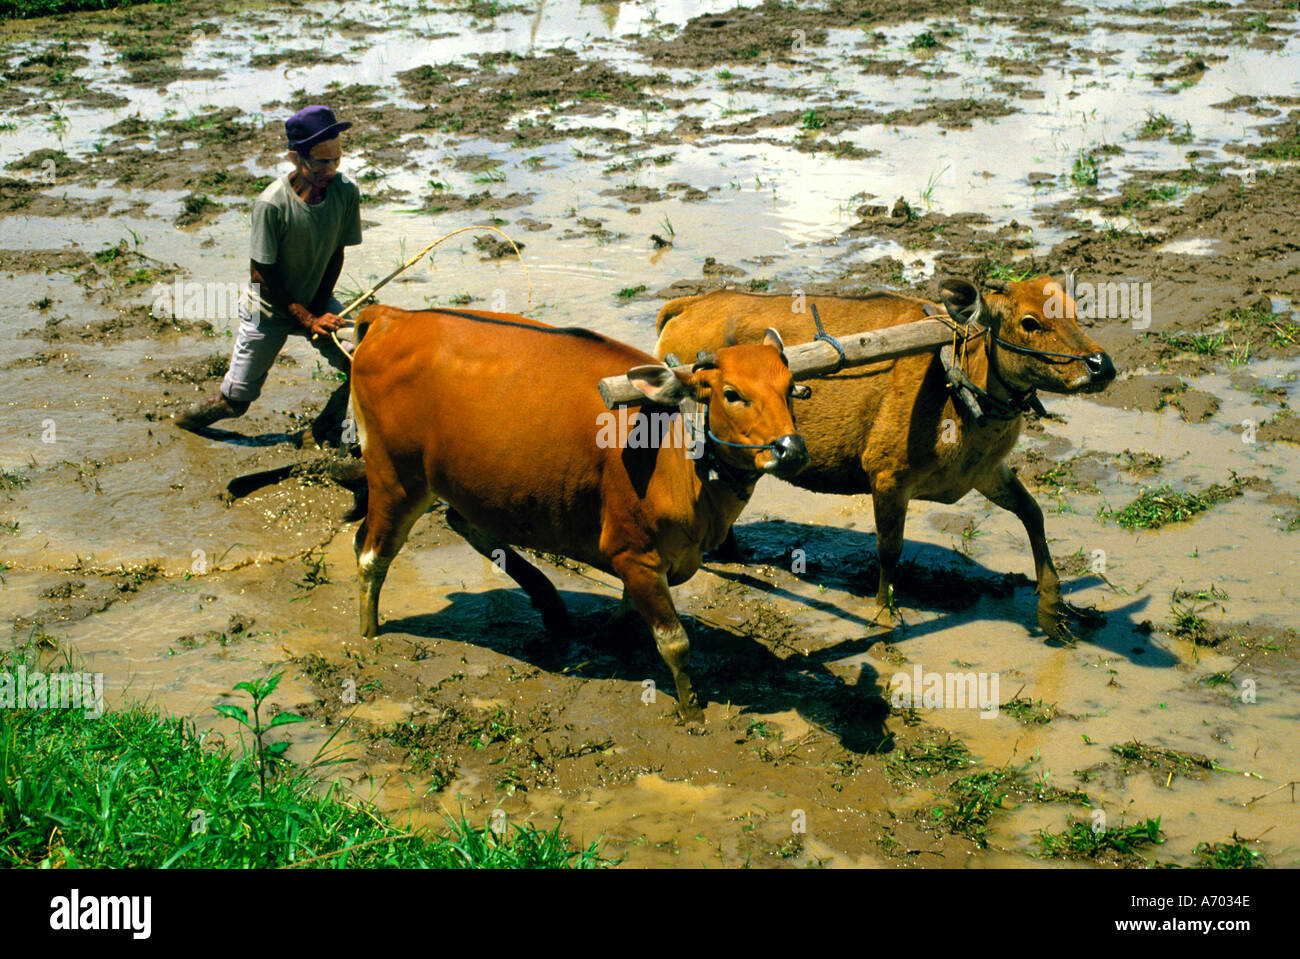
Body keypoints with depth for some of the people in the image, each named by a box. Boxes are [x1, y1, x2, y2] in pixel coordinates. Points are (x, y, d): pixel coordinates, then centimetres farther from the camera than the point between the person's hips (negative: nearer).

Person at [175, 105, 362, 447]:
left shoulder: (346, 192, -16)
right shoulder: (272, 204, -29)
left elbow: (336, 254, -2)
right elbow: (261, 273, -20)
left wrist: (320, 310, -11)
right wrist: (306, 319, -20)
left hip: (317, 303, 4)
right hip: (270, 309, -3)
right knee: (235, 402, 3)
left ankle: (322, 436, 11)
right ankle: (193, 420, 40)